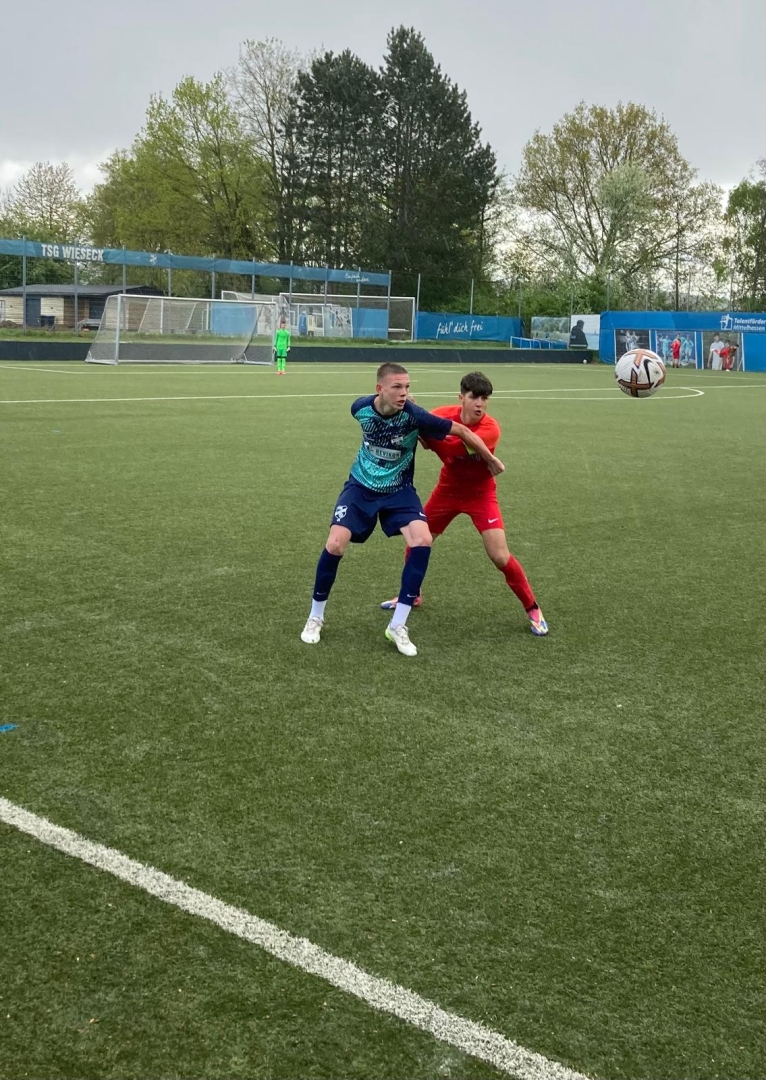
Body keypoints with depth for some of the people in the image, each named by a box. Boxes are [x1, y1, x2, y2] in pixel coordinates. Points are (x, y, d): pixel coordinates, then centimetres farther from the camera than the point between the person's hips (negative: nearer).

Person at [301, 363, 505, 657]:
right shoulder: (361, 408, -17)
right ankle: (315, 618, 8)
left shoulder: (415, 416, -25)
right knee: (335, 545, -17)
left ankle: (398, 626, -11)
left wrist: (492, 461, -4)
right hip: (361, 486, 1)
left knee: (423, 541, -24)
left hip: (398, 490, -1)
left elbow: (461, 430, -15)